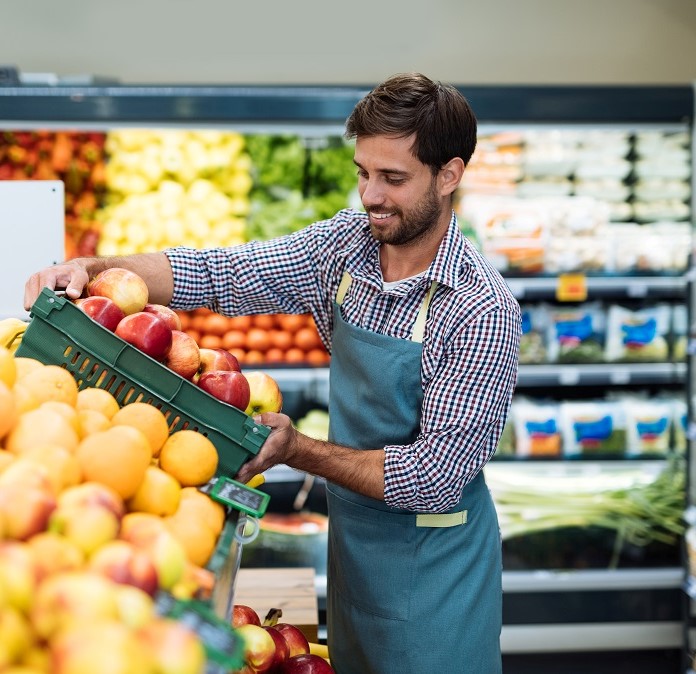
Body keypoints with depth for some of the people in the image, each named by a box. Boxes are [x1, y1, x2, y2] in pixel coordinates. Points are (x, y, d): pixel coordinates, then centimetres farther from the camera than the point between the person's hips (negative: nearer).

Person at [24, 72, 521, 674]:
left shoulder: (483, 312, -24)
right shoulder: (345, 243, -5)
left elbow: (435, 478, -24)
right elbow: (217, 272, -5)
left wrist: (297, 451, -22)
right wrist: (92, 269, -20)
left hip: (432, 567, -6)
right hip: (350, 539, 6)